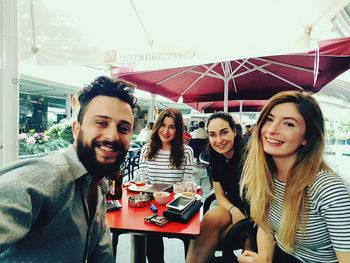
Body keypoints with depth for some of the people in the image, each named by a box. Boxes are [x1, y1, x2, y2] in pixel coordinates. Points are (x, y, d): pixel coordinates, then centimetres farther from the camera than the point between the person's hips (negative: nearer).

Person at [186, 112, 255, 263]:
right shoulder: (215, 158, -2)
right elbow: (220, 196, 2)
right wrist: (234, 211, -17)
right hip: (233, 209, 5)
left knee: (212, 218, -27)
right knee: (212, 217, -27)